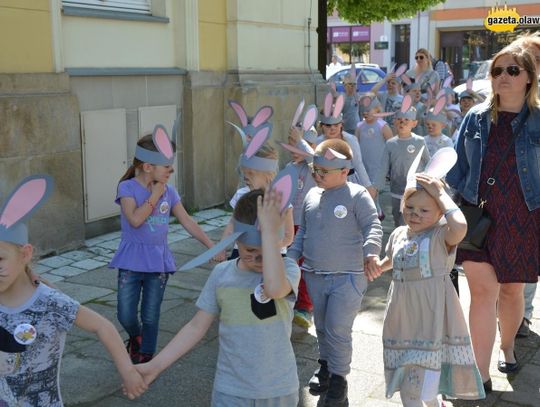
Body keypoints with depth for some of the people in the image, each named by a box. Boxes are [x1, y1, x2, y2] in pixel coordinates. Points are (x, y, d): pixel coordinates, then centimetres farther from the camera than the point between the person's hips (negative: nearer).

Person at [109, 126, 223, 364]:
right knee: (125, 315, 2)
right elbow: (135, 220, -24)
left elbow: (188, 222, 5)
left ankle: (146, 357, 26)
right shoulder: (128, 187, -10)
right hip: (131, 261, -3)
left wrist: (211, 246, 2)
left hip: (158, 262, 3)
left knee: (151, 316, 8)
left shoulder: (169, 192, 2)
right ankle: (135, 337, 36)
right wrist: (155, 195, -17)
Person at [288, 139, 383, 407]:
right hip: (314, 276, 6)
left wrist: (371, 252, -32)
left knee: (337, 329, -2)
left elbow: (373, 227, -15)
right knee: (322, 326, 19)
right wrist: (291, 257, 12)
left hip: (347, 277, -6)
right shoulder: (312, 195, 8)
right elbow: (303, 231, 18)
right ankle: (325, 365, 39)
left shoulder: (357, 195, -10)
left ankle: (338, 378, 16)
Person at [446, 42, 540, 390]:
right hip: (478, 216, 1)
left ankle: (507, 346, 42)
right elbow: (459, 166, 7)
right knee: (483, 290, -4)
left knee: (512, 289, 14)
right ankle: (481, 375, 1)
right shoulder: (476, 117, 3)